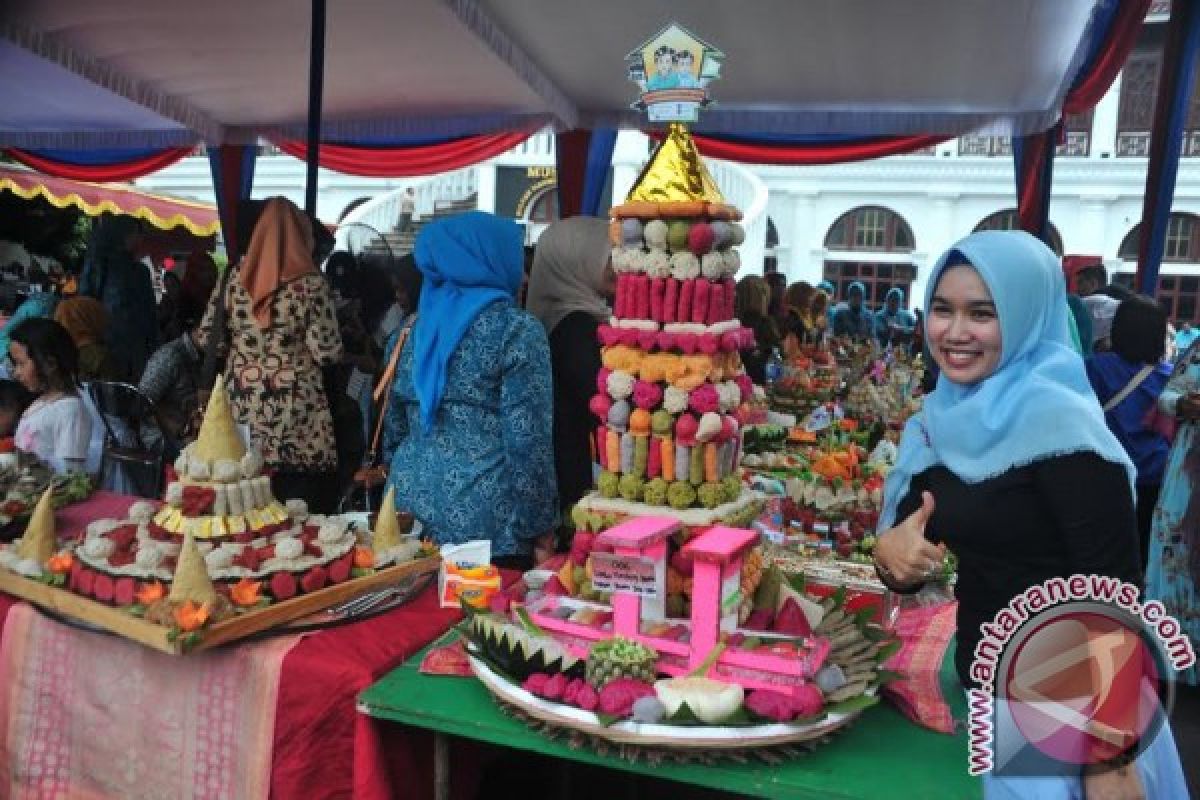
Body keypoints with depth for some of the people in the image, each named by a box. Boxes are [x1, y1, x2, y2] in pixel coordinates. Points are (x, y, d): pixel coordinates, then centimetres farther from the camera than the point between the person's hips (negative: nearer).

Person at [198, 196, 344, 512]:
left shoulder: (234, 277, 4)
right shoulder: (310, 284, -9)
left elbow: (205, 338, 9)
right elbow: (328, 353, -11)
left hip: (241, 410, 5)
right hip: (295, 421, -5)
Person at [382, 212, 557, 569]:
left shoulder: (421, 322, 11)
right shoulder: (516, 328, -8)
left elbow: (396, 423, 17)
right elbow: (526, 437, -14)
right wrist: (539, 526, -8)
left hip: (410, 504, 7)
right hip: (479, 516, -6)